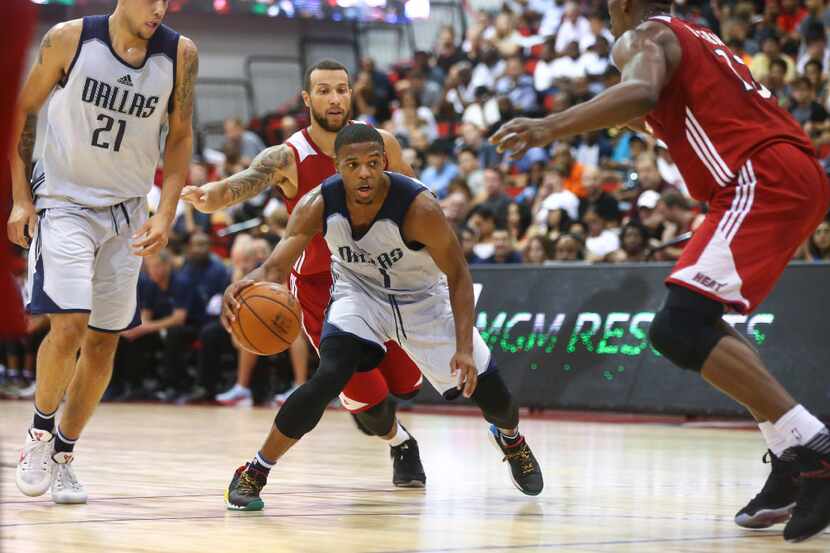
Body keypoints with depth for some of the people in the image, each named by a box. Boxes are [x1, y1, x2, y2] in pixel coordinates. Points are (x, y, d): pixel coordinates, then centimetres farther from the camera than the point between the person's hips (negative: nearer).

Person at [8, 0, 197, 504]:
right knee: (70, 324, -19)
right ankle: (41, 429, 6)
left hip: (127, 213, 3)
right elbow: (24, 110, -1)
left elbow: (180, 136, 3)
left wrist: (165, 215, -7)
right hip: (63, 202, -3)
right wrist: (21, 198, -4)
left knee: (105, 340, 6)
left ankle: (64, 454, 22)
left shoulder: (180, 54, -8)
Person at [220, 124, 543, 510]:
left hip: (423, 298, 0)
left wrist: (464, 347, -31)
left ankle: (509, 437, 42)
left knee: (488, 391, 2)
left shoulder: (419, 207, -32)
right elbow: (275, 267, -25)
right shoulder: (318, 206, -25)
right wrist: (246, 287, -49)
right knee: (327, 379, -28)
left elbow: (458, 276, -22)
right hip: (359, 293, 0)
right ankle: (252, 474, -13)